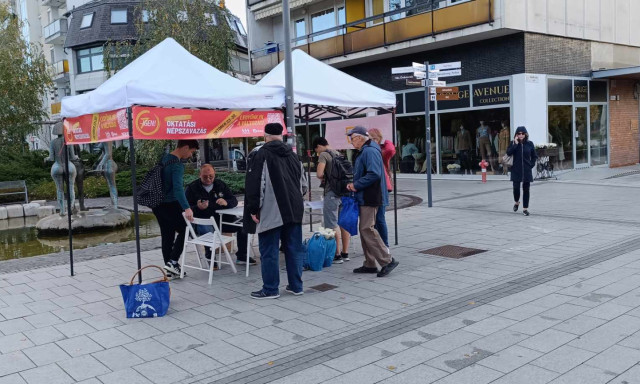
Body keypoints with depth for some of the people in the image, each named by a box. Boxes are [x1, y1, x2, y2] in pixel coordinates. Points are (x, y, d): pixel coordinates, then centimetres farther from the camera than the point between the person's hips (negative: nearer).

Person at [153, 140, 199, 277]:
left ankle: (170, 268, 17)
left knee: (166, 235, 12)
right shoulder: (177, 165, -20)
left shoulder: (164, 158, 9)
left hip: (158, 204, 9)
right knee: (183, 230, 3)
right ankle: (172, 261, -3)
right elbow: (178, 188, -33)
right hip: (170, 205, -9)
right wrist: (187, 208, -42)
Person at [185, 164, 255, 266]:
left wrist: (226, 202, -14)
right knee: (208, 230, -38)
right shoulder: (192, 188, 3)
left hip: (221, 217, 4)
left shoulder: (220, 185, 14)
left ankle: (241, 256, 2)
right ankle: (210, 258, -11)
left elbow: (234, 201, 10)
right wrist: (198, 207, -24)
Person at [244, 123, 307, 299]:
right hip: (294, 211, 6)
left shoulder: (261, 155, -6)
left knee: (269, 251, 1)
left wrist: (253, 209, -5)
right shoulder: (293, 155, 15)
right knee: (294, 249, 11)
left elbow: (256, 185, -11)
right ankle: (296, 286, 17)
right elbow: (303, 184, 21)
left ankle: (270, 289, 6)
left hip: (271, 212, -6)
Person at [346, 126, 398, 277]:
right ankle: (370, 264, 20)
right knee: (365, 229, 13)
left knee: (367, 229, -11)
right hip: (365, 198, 11)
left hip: (370, 198, -11)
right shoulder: (363, 151, 18)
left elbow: (374, 174, -27)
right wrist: (354, 184, 9)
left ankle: (387, 261, -5)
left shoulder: (370, 151, -16)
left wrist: (356, 185, -18)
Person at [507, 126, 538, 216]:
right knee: (516, 187, -5)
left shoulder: (529, 144, 3)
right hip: (516, 170, -1)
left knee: (526, 189, 3)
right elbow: (508, 153, -16)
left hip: (526, 171, 1)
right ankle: (516, 202, 26)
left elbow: (534, 156, 12)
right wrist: (515, 144, -18)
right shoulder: (513, 143, 1)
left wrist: (531, 165, 1)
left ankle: (525, 208, 11)